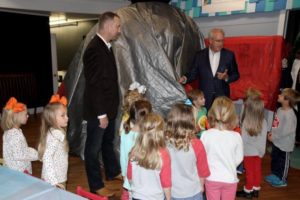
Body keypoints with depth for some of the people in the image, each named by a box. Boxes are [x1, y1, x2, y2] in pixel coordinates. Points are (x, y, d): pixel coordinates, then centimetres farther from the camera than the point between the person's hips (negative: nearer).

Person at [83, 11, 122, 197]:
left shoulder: (106, 46, 8)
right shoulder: (94, 49, -20)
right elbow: (94, 84, -23)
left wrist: (110, 108, 14)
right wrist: (101, 114, -21)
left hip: (109, 107, 9)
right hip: (98, 110, -9)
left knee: (108, 142, 24)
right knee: (94, 148, 7)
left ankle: (113, 172, 42)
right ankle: (96, 186, 22)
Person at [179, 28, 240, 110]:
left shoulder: (229, 55, 4)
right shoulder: (200, 55, 3)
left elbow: (236, 75, 8)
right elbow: (193, 73, 4)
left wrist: (226, 77, -12)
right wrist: (185, 78, -16)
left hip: (222, 97, 1)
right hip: (204, 97, 0)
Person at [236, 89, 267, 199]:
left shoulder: (246, 123, -28)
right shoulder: (264, 122, -13)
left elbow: (244, 140, -21)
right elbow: (263, 138, -4)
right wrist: (262, 150, 8)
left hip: (249, 152, -4)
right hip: (259, 151, 4)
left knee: (249, 171, 11)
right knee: (257, 170, 19)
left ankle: (248, 191, 28)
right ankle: (256, 189, 35)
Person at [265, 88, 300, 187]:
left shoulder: (289, 115, -29)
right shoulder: (280, 110, -1)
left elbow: (286, 131, -28)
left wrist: (273, 137, -20)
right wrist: (271, 133, 1)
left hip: (284, 144, -8)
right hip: (276, 141, 9)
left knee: (283, 161, 11)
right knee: (274, 159, 23)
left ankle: (282, 180, 29)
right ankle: (274, 175, 43)